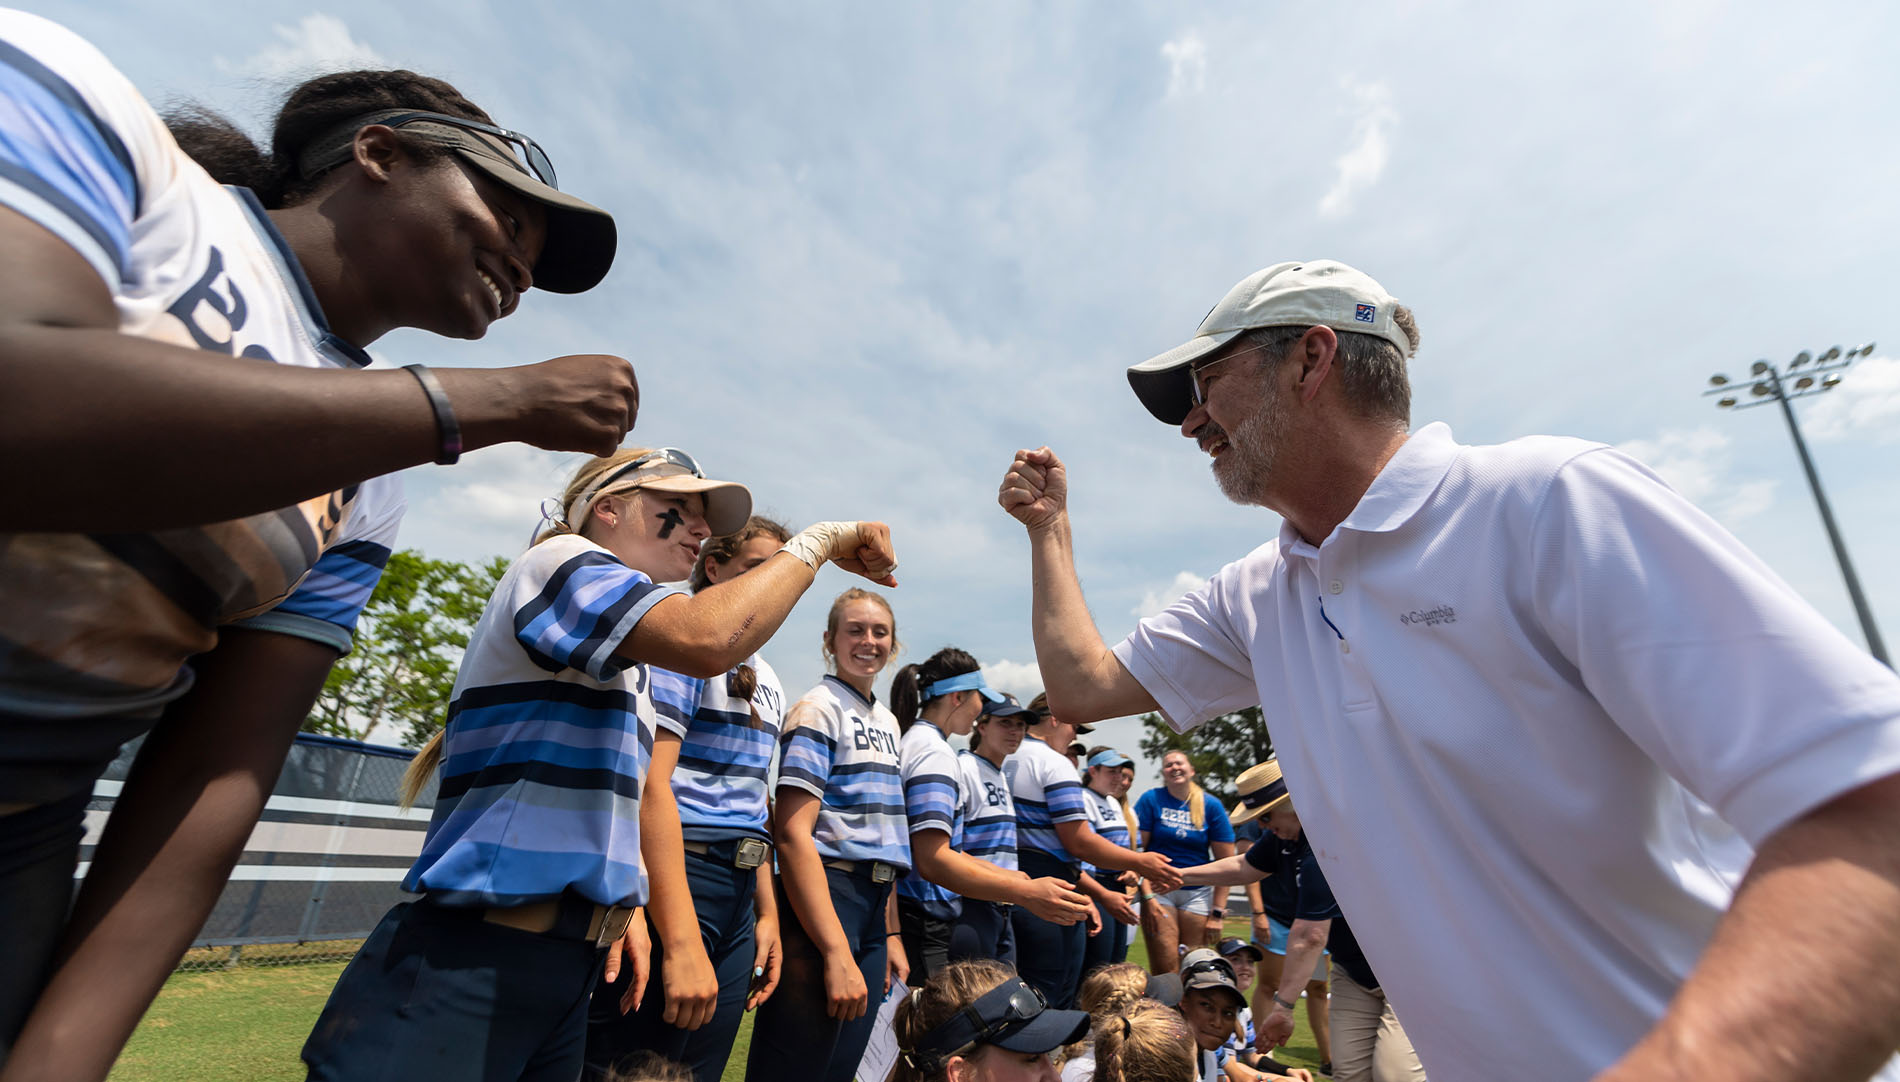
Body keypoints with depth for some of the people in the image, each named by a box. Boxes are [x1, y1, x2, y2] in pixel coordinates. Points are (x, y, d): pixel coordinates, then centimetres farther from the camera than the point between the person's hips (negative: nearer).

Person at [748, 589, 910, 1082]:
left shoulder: (887, 720, 15)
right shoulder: (818, 709, -10)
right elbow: (792, 833, -18)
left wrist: (891, 933, 14)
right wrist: (837, 953, -21)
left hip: (874, 907, 8)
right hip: (822, 899, -8)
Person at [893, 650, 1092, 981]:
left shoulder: (915, 742, 16)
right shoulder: (934, 751, -15)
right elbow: (932, 861, -25)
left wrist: (1014, 876, 18)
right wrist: (1025, 893, -27)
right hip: (922, 925, -10)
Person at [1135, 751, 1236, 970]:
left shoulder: (1211, 806, 2)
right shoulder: (1152, 799, -2)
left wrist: (1217, 912, -2)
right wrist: (1147, 896, -11)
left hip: (1197, 894, 2)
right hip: (1158, 891, -1)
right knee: (1166, 971, -8)